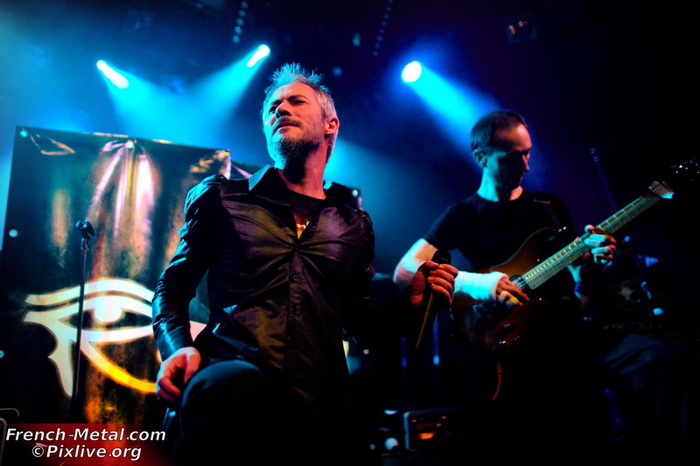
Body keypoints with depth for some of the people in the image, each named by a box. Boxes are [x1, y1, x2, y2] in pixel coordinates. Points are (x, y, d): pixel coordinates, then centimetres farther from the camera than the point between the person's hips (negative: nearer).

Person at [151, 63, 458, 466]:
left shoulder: (354, 223, 16)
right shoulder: (221, 198, 12)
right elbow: (174, 285, 14)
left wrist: (410, 304, 3)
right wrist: (177, 345, -6)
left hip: (319, 402, 2)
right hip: (229, 372, -1)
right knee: (238, 382, -35)